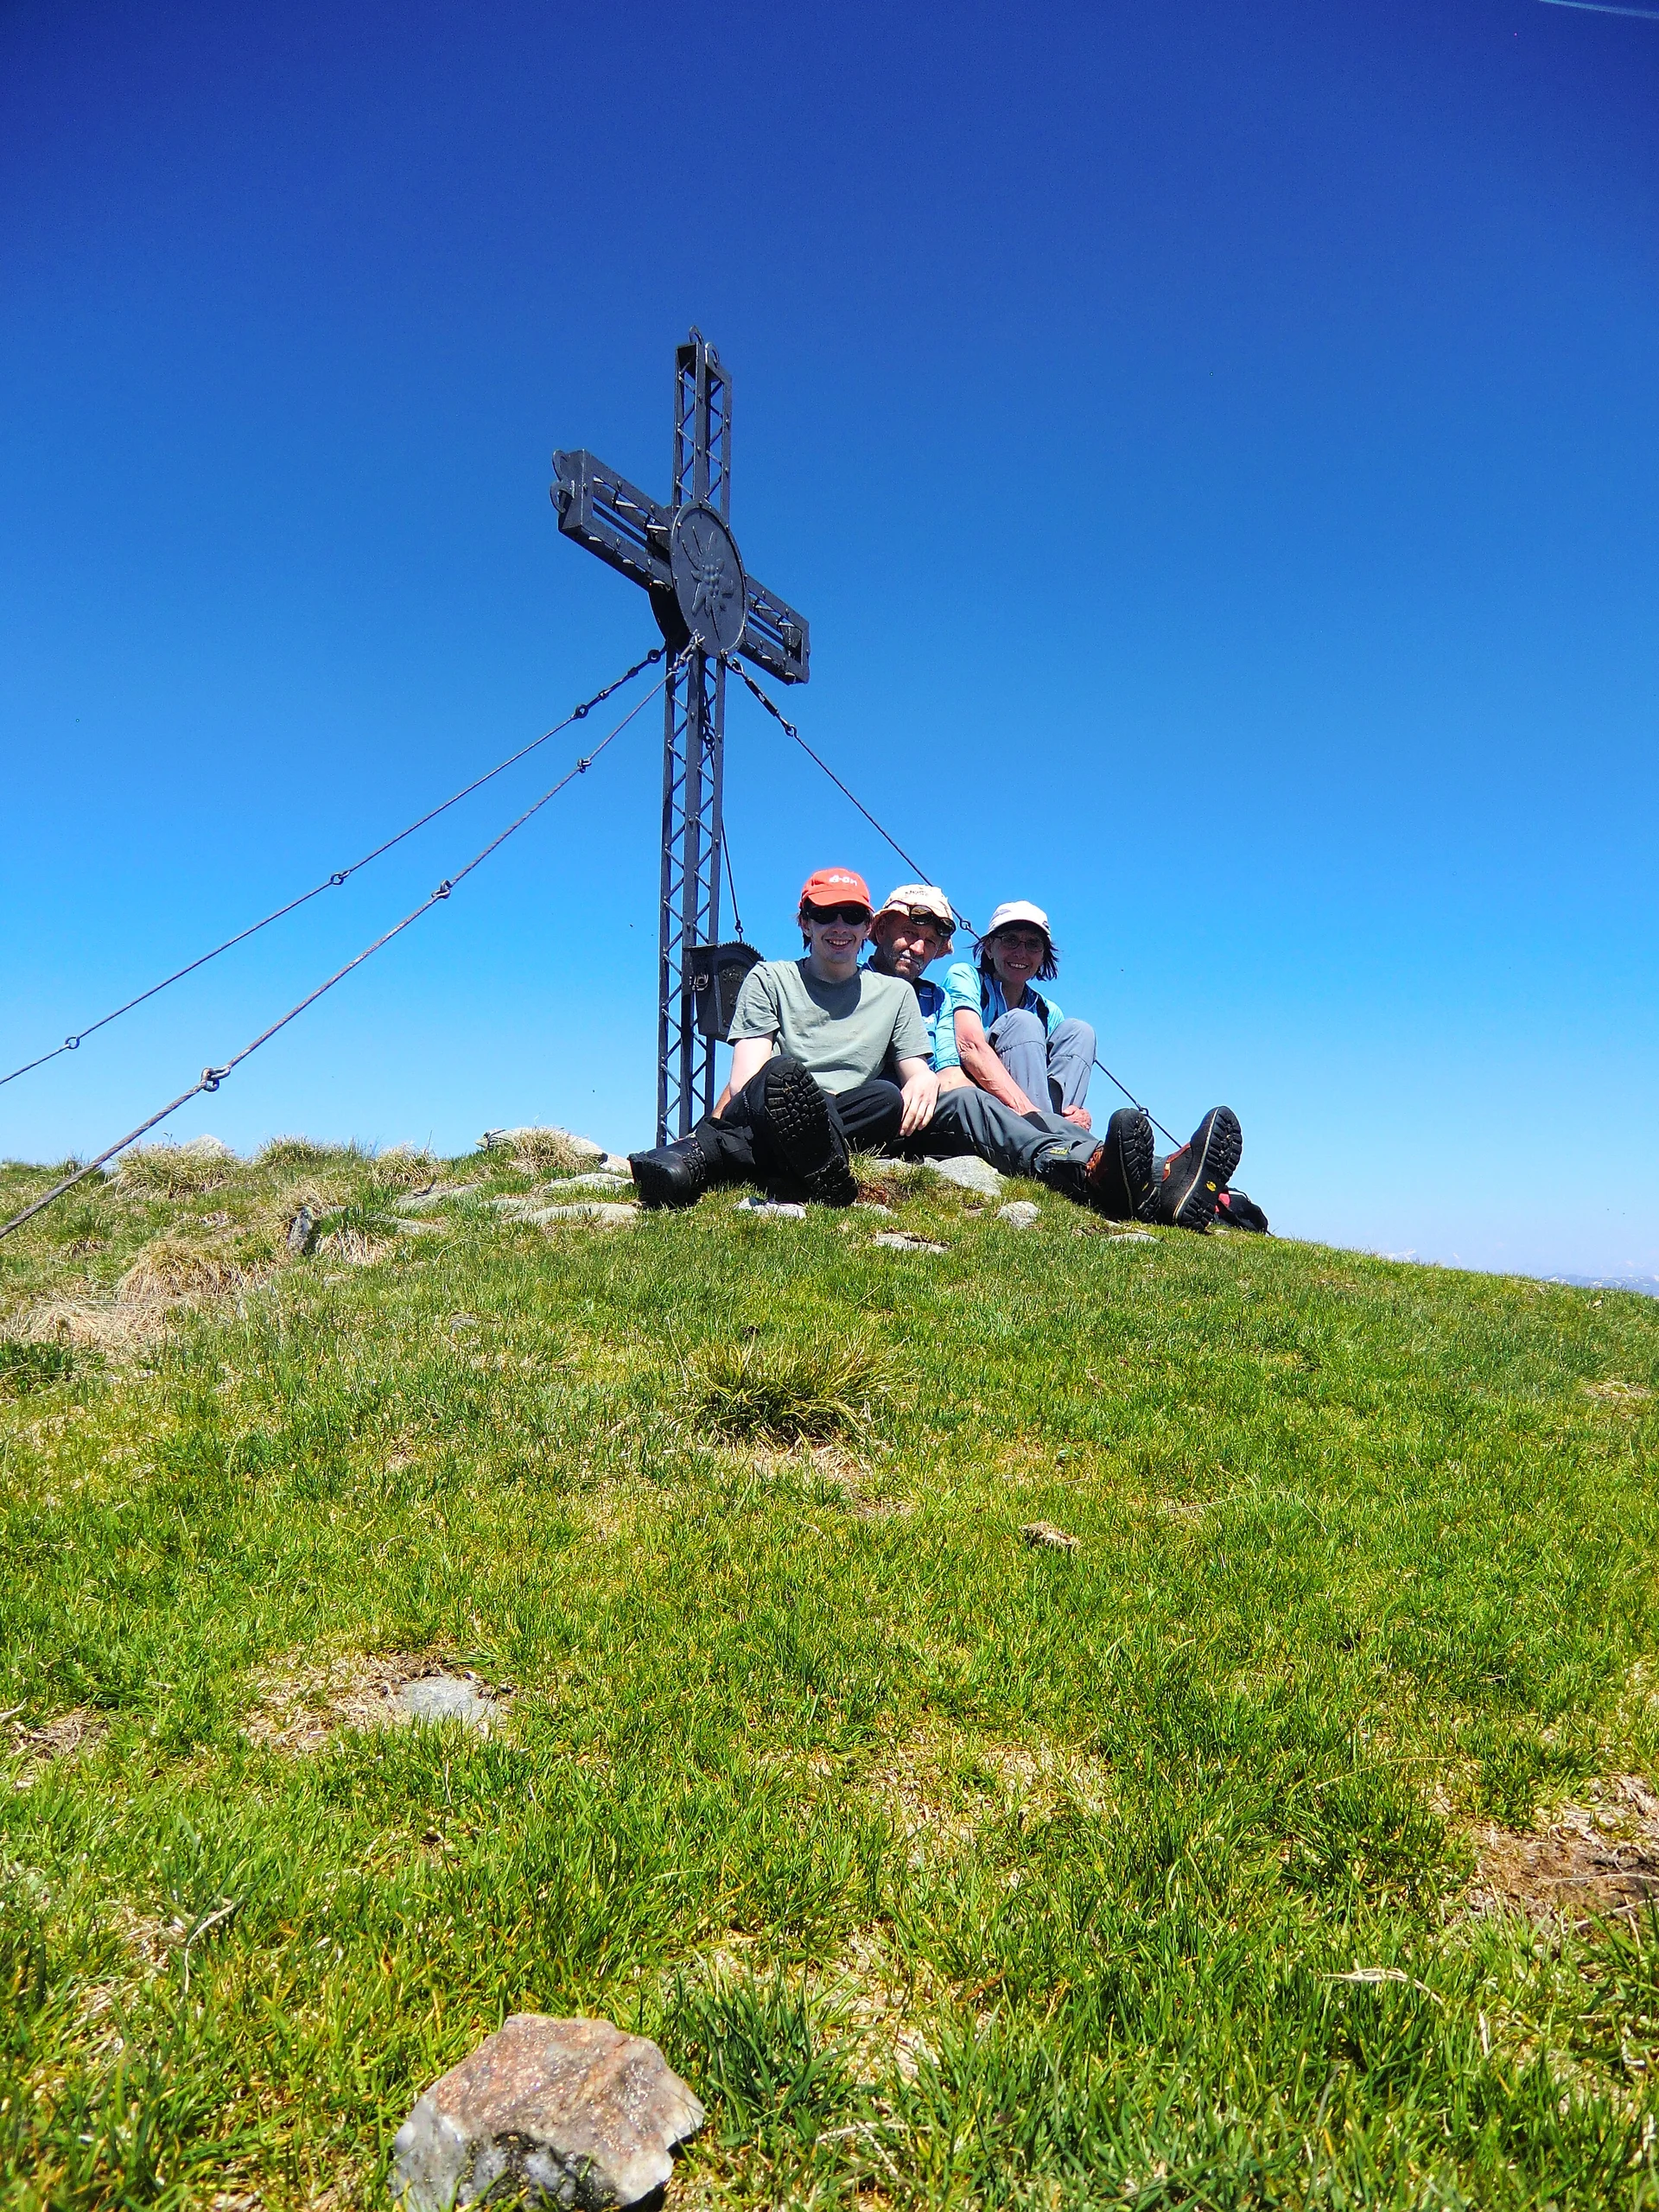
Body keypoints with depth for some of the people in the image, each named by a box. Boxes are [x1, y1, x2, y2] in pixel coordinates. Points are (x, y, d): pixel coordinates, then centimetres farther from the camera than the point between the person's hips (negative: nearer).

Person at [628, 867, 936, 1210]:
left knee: (887, 1097, -35)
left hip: (849, 1126, 2)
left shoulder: (896, 993, 26)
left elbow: (917, 1072, 19)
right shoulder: (770, 979, 19)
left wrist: (925, 1080, -9)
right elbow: (745, 1082, 6)